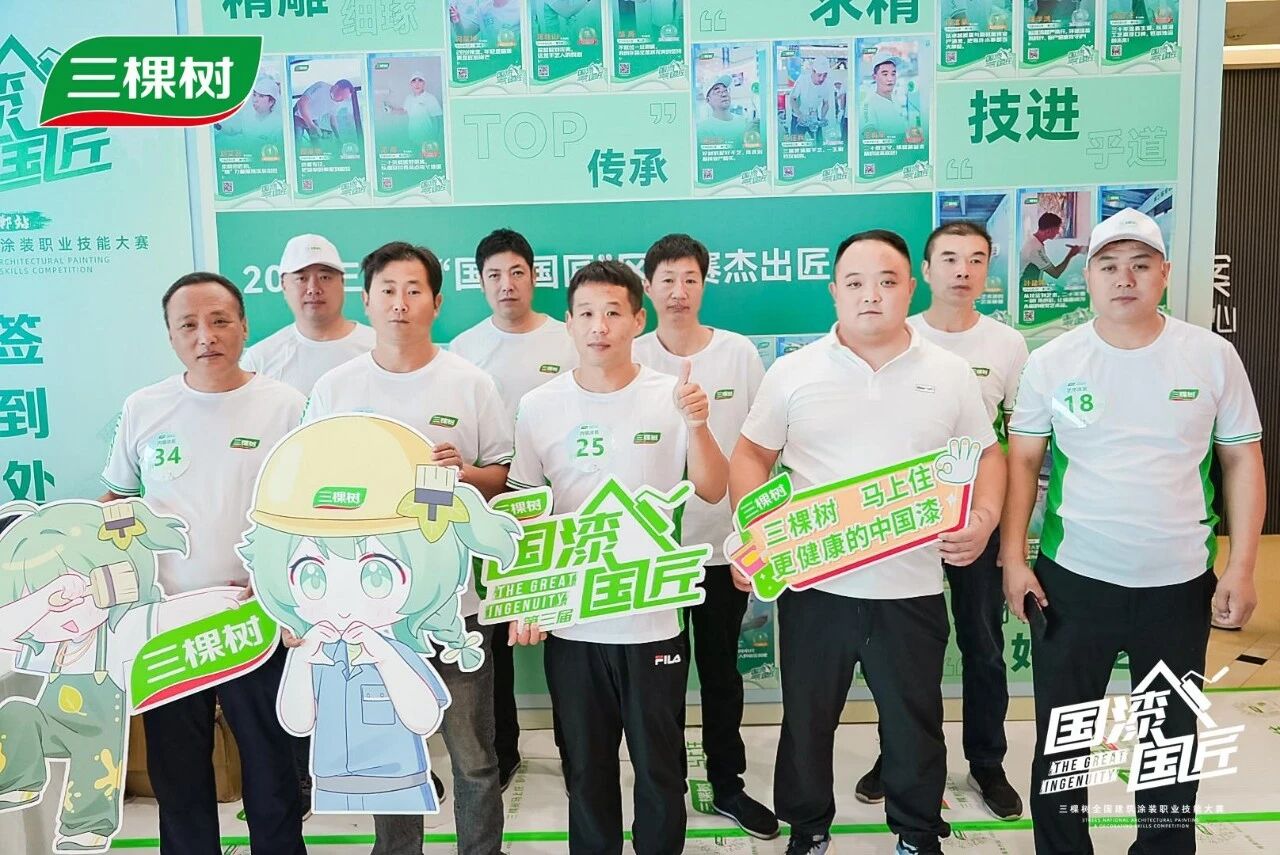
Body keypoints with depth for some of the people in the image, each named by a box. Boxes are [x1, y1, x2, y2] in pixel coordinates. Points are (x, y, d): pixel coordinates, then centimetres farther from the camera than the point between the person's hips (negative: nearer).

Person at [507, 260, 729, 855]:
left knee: (660, 768, 13)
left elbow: (712, 492, -6)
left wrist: (696, 425, -22)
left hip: (654, 620, -1)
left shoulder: (670, 398, -4)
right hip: (570, 622, 1)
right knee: (586, 769, 16)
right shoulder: (538, 407, -2)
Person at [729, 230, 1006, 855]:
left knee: (915, 722, 15)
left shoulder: (950, 374, 3)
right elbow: (751, 457, 3)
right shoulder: (792, 373, 0)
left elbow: (986, 455, 10)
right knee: (807, 718, 15)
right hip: (814, 584, 0)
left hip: (912, 587, 1)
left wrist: (985, 518, -8)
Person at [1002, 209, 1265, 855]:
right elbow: (1022, 461, 0)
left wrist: (1241, 568, -3)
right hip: (1071, 580, 0)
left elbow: (1243, 461, 2)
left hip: (1180, 584, 1)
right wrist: (1013, 559, -5)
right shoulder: (1051, 362, -4)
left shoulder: (1213, 356, -3)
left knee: (1173, 737, 16)